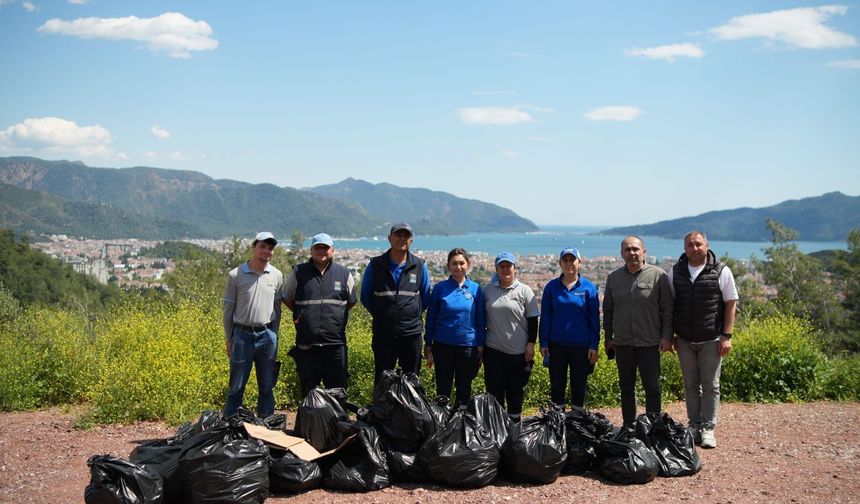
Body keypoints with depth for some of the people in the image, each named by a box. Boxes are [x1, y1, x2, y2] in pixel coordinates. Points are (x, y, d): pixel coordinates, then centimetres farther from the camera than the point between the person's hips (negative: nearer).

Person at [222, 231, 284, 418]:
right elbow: (228, 308, 3)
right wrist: (228, 339, 3)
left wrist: (274, 336, 10)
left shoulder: (276, 276, 5)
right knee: (236, 386, 3)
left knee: (267, 386, 9)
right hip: (242, 334, -2)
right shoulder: (235, 275, -3)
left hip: (267, 335, 2)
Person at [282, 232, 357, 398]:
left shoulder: (344, 273, 5)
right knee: (308, 390, 10)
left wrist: (336, 313, 7)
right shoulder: (298, 273, 3)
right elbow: (287, 298, 17)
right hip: (307, 344, 0)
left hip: (336, 343, 0)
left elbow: (351, 302, 17)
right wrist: (301, 314, 8)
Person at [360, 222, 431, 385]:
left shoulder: (420, 266, 1)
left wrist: (412, 315, 8)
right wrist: (381, 315, 9)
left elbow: (425, 297, 13)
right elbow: (365, 296, 9)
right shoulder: (375, 265, -1)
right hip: (383, 334, 0)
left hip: (411, 334, 0)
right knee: (381, 380, 10)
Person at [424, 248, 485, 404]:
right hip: (443, 345, 0)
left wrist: (481, 348, 1)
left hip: (468, 346, 0)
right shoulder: (440, 288, -2)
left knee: (464, 389, 12)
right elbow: (431, 318, 3)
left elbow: (480, 320, 4)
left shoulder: (476, 289, 0)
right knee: (443, 388, 9)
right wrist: (428, 346, 2)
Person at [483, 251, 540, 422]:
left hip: (518, 350, -2)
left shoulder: (525, 291, -2)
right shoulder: (488, 289, 5)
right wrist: (480, 343, 9)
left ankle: (514, 423, 24)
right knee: (494, 389, 7)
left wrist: (531, 344, -6)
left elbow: (533, 320, 0)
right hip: (493, 349, 2)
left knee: (516, 389, 10)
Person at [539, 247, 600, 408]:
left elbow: (594, 318, 0)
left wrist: (594, 346, -4)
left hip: (581, 346, -1)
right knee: (557, 386, 9)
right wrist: (543, 343, 0)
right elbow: (545, 317, 4)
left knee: (579, 386, 9)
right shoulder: (551, 287, 2)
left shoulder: (588, 288, -1)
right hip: (556, 345, 1)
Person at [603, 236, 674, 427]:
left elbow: (668, 309, -3)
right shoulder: (614, 277, 6)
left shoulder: (658, 275, -4)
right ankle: (628, 427, 23)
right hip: (622, 343, 4)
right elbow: (607, 310, 13)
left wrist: (667, 336, -8)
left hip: (649, 343, -3)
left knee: (652, 387, 4)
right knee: (626, 387, 12)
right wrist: (608, 338, 12)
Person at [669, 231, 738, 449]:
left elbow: (731, 304, -3)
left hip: (711, 340, -3)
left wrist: (727, 336, -8)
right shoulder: (676, 272, 4)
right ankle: (694, 426, 20)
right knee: (690, 385, 10)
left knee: (710, 386, 3)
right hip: (685, 340, 3)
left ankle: (708, 429, 12)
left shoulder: (721, 271, -5)